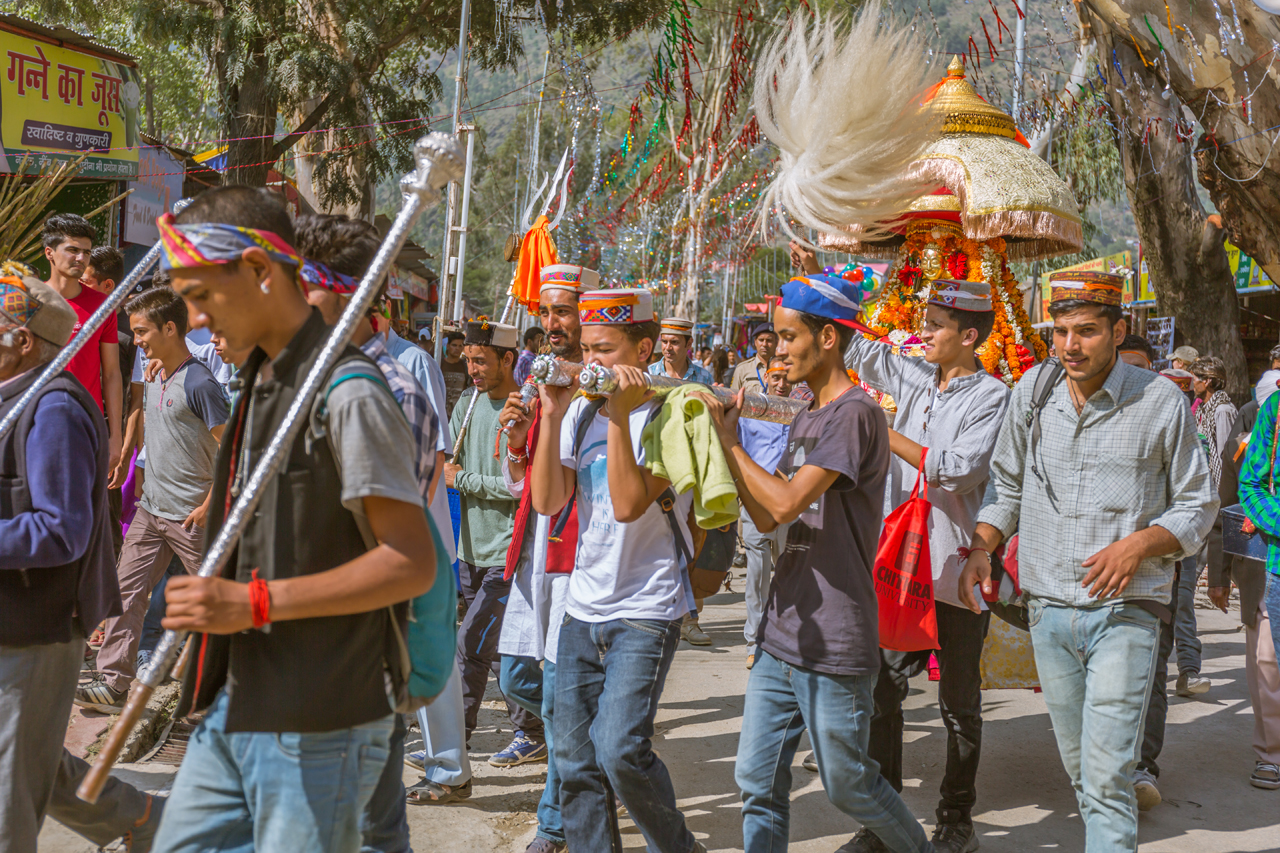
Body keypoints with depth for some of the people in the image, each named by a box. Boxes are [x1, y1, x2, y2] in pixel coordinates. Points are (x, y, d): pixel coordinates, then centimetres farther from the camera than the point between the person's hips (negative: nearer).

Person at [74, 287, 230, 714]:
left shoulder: (200, 384, -16)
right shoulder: (154, 379, 11)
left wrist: (208, 506, -17)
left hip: (190, 517, -8)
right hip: (150, 509, 8)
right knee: (127, 590, 2)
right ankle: (114, 682, 5)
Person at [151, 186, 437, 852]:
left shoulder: (347, 393, -16)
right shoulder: (261, 383, 14)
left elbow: (412, 564, -20)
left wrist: (253, 603, -22)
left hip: (318, 725, -9)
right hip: (236, 708, 9)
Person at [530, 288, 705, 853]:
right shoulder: (581, 411, 9)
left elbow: (628, 504, -21)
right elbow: (547, 501, 0)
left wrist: (619, 416, -22)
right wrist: (553, 416, -5)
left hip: (647, 610, -6)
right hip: (583, 609, 6)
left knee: (619, 750, -14)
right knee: (575, 760, 7)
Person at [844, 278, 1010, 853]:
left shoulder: (991, 397, -6)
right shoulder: (914, 378, 10)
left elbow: (961, 469, -19)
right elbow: (852, 346, 19)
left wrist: (887, 434, -16)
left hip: (956, 567, -5)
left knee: (959, 701, 7)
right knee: (883, 686, 4)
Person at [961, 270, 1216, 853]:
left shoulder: (1160, 402, -5)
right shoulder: (1032, 391, 3)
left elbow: (1197, 506, 2)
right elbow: (1007, 485, 15)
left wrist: (1137, 544, -15)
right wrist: (981, 547, -1)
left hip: (1124, 613, -4)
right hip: (1048, 608, 4)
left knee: (1107, 778, -9)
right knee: (1079, 767, 15)